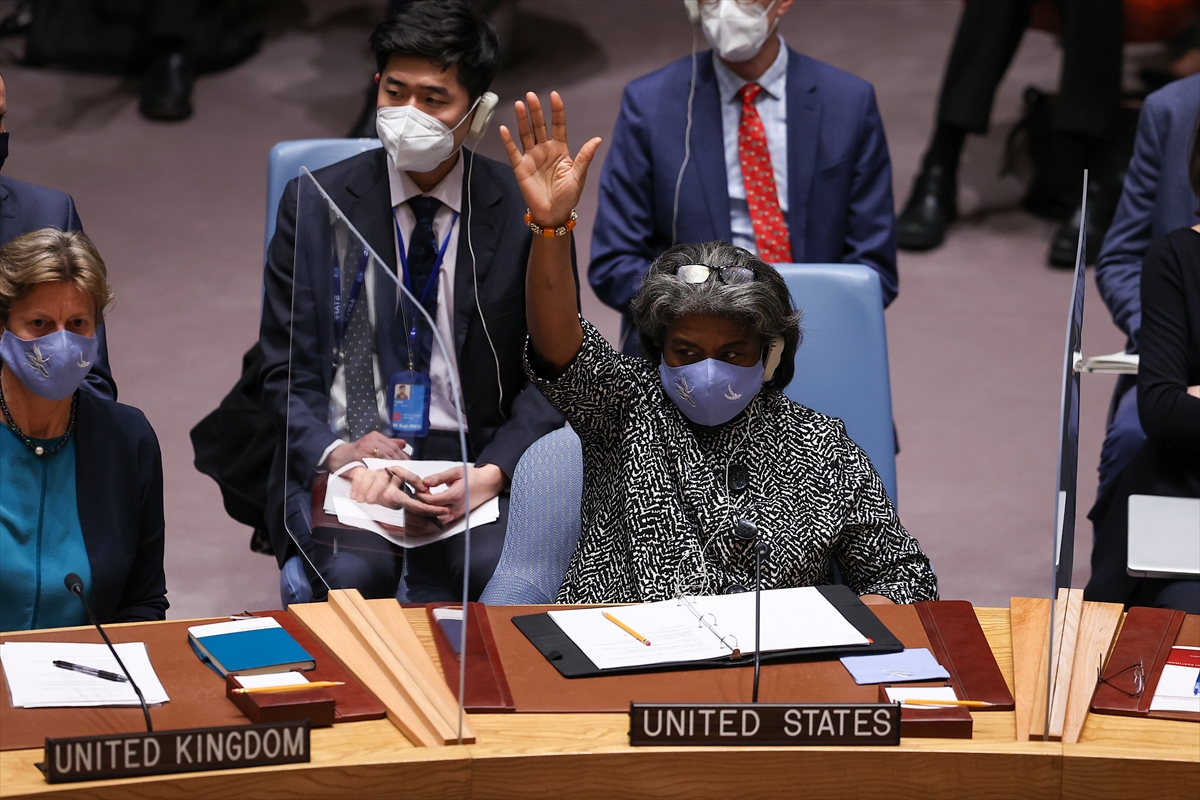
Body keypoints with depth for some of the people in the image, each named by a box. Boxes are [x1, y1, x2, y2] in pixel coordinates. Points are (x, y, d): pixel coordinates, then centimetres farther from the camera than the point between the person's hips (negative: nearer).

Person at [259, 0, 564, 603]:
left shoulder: (527, 213, 1)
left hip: (472, 462, 1)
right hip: (339, 457, 0)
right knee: (355, 575, -32)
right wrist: (342, 459, -17)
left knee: (496, 570, -31)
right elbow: (286, 372, 3)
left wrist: (491, 473, -15)